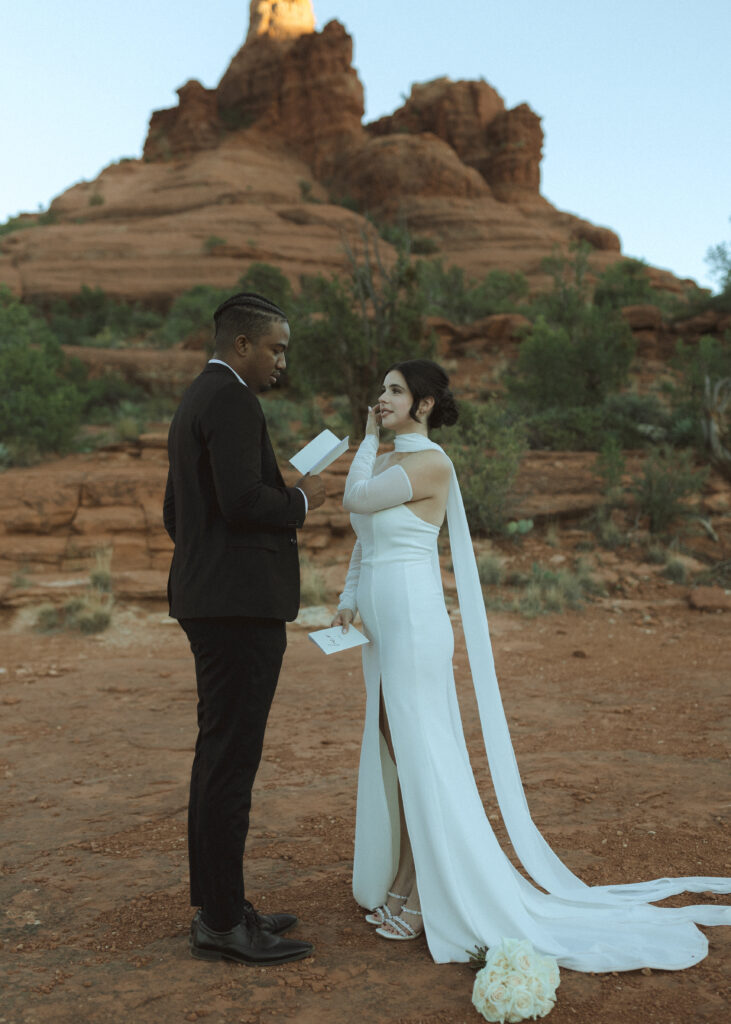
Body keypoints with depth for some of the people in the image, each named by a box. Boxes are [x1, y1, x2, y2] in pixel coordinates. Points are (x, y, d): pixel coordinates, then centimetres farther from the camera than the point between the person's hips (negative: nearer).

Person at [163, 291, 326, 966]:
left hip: (209, 601, 11)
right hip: (241, 605, -11)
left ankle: (217, 905, 24)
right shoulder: (230, 400, -12)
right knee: (231, 761, -5)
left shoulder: (194, 402, 20)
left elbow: (176, 513, 23)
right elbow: (243, 500, -24)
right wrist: (301, 500, -6)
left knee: (220, 757, 14)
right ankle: (222, 923, 5)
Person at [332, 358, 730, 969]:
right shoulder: (385, 461, 14)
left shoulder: (430, 464, -12)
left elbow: (356, 498, -15)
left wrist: (369, 440, 1)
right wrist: (348, 599, 6)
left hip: (414, 619, -9)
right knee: (389, 750, 14)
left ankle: (433, 900, 10)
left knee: (422, 756, -2)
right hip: (379, 623, 9)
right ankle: (403, 883, 27)